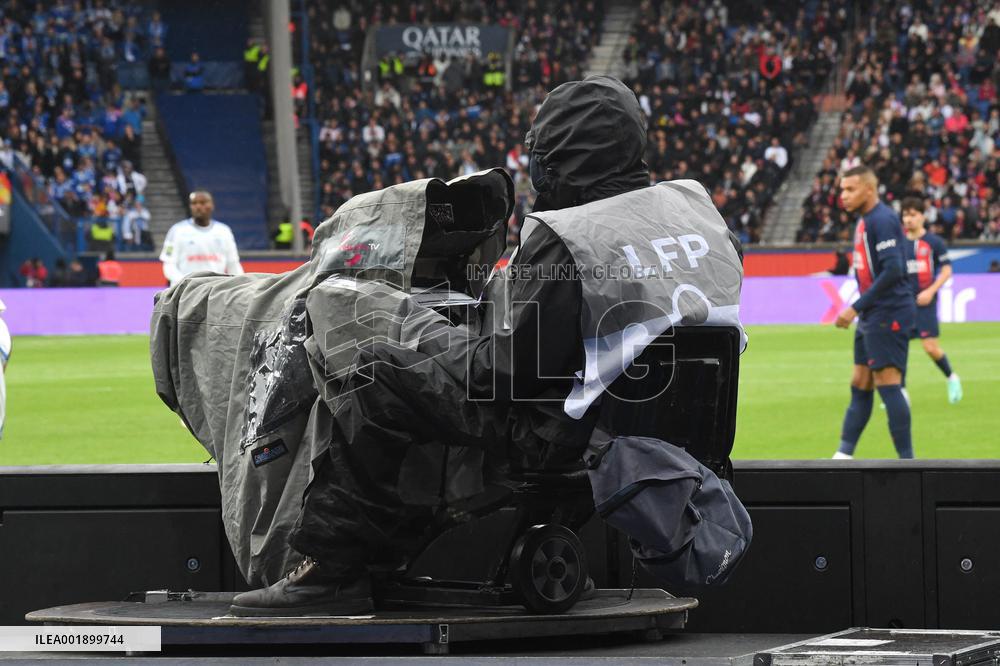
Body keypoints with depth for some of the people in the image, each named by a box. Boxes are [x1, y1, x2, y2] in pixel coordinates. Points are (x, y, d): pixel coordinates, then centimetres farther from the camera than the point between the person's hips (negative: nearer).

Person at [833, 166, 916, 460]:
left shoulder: (882, 220, -16)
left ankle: (907, 460, -7)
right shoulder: (864, 220, 14)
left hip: (888, 314, -10)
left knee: (888, 382, -10)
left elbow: (892, 270, -24)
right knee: (860, 385, 11)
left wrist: (856, 308, -22)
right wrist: (859, 310, 17)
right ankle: (844, 455, 15)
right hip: (871, 316, 10)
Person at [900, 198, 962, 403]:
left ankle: (952, 378, 16)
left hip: (924, 302, -4)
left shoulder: (934, 242, -3)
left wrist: (931, 291, -14)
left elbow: (946, 271, -3)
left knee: (931, 347, -9)